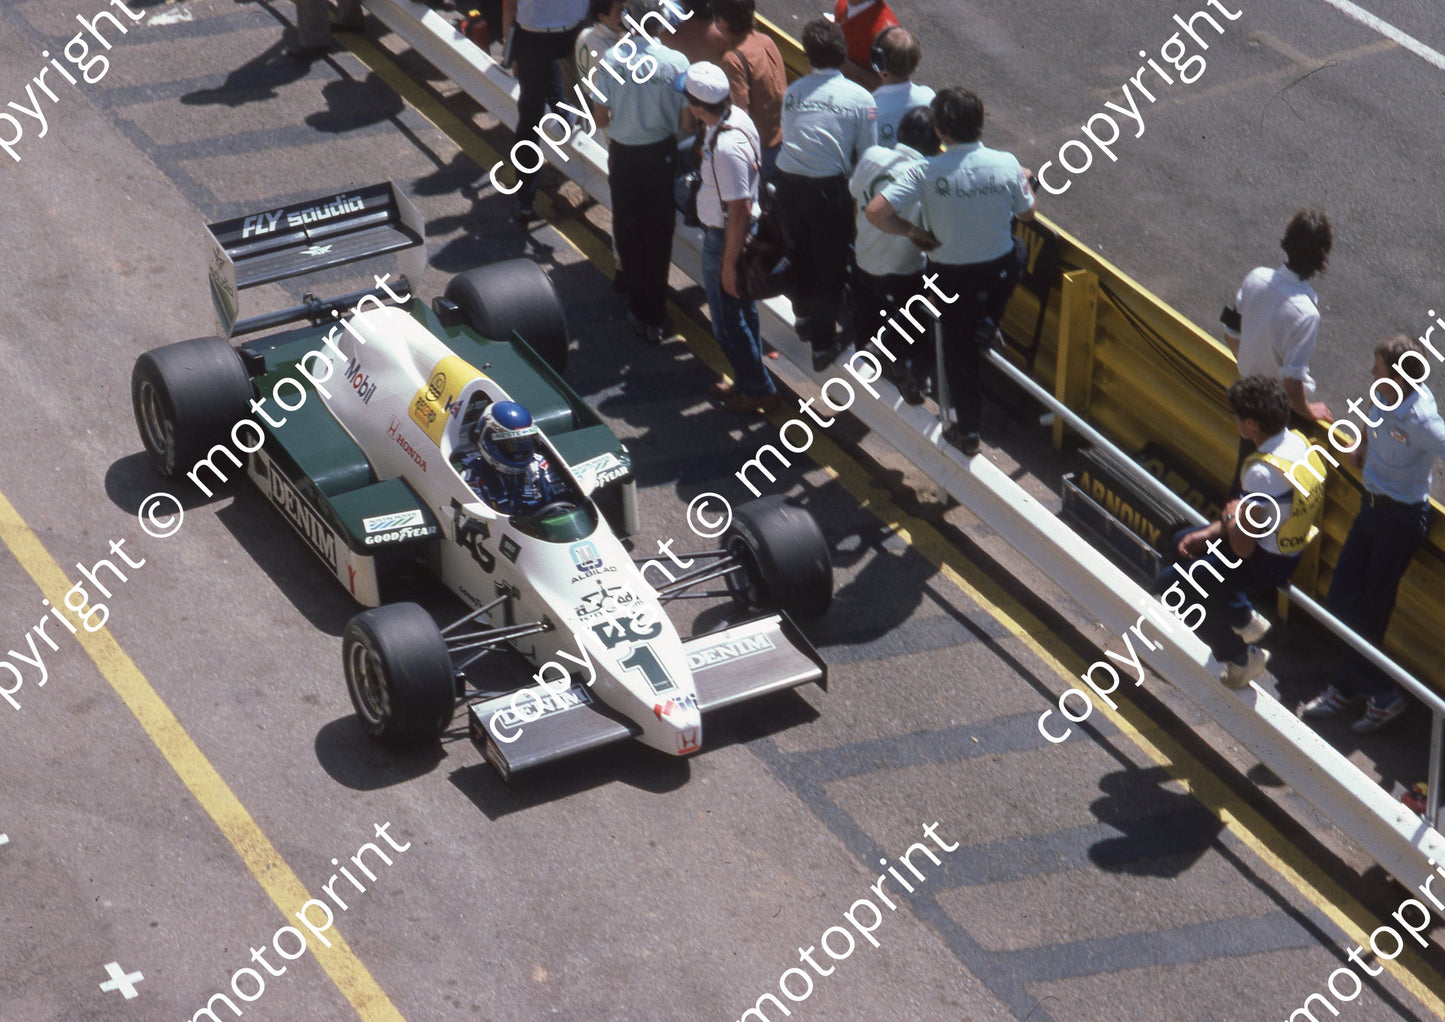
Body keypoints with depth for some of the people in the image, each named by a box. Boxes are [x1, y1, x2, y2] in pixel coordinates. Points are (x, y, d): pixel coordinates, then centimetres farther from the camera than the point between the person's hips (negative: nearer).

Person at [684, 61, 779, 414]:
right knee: (743, 311, 23)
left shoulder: (726, 147, -33)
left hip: (725, 238, -10)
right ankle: (750, 380, 39)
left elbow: (739, 210, -28)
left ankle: (759, 391, 21)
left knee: (729, 321, 7)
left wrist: (729, 263, -20)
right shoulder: (737, 117, -4)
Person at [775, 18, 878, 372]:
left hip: (788, 183, 4)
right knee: (831, 263, 10)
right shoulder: (859, 98, -7)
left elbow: (786, 137, 9)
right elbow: (868, 154, -5)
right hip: (829, 188, -4)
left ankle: (804, 316, 48)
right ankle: (823, 343, 11)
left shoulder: (792, 92, 1)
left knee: (801, 251, 26)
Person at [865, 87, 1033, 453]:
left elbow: (875, 212, -27)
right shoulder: (1006, 164, -16)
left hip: (951, 274, -1)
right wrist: (1025, 181, 22)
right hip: (999, 270, 1)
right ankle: (989, 322, 27)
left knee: (958, 349, 19)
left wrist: (913, 232, -11)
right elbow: (1026, 213, 1)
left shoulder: (927, 173, -22)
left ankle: (967, 430, 28)